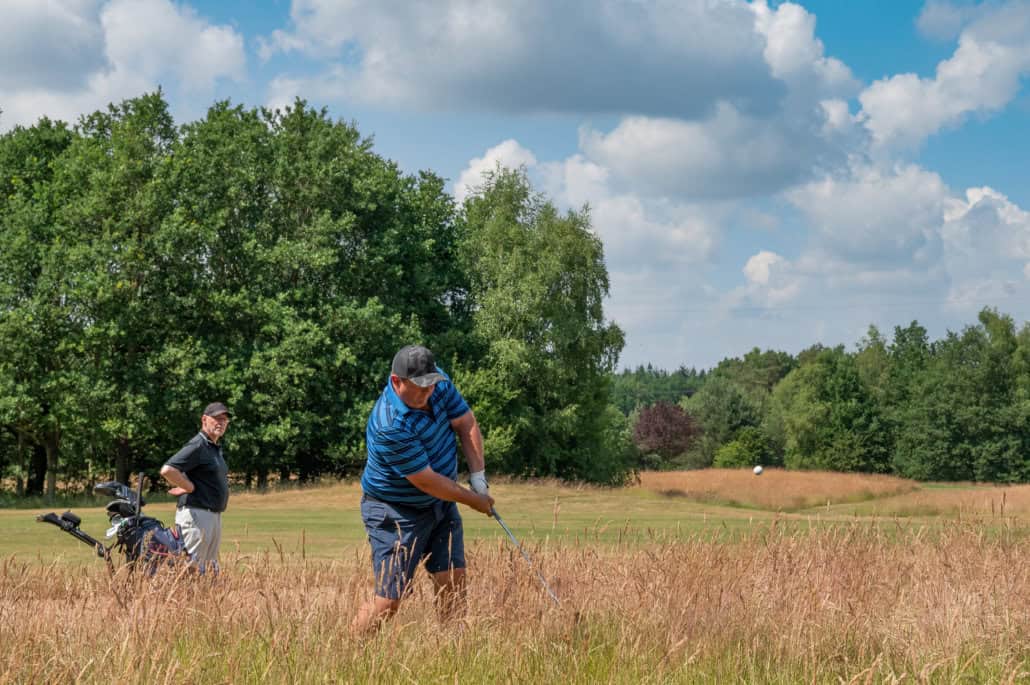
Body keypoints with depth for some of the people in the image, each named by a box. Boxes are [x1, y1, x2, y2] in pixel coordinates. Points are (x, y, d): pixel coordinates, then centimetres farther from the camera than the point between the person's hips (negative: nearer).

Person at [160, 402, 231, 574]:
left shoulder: (215, 448, 17)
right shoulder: (197, 446, -14)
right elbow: (167, 470, -26)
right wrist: (190, 488, -17)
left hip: (214, 515, 10)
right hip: (197, 514, -10)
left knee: (211, 569, 13)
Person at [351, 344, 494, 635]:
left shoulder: (439, 384, -10)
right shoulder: (389, 426, -33)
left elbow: (466, 423, 1)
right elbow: (426, 481, -26)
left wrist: (478, 475, -10)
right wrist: (475, 500, -13)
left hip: (441, 503, 8)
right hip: (396, 512, -7)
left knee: (453, 580, 1)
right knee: (389, 599, -6)